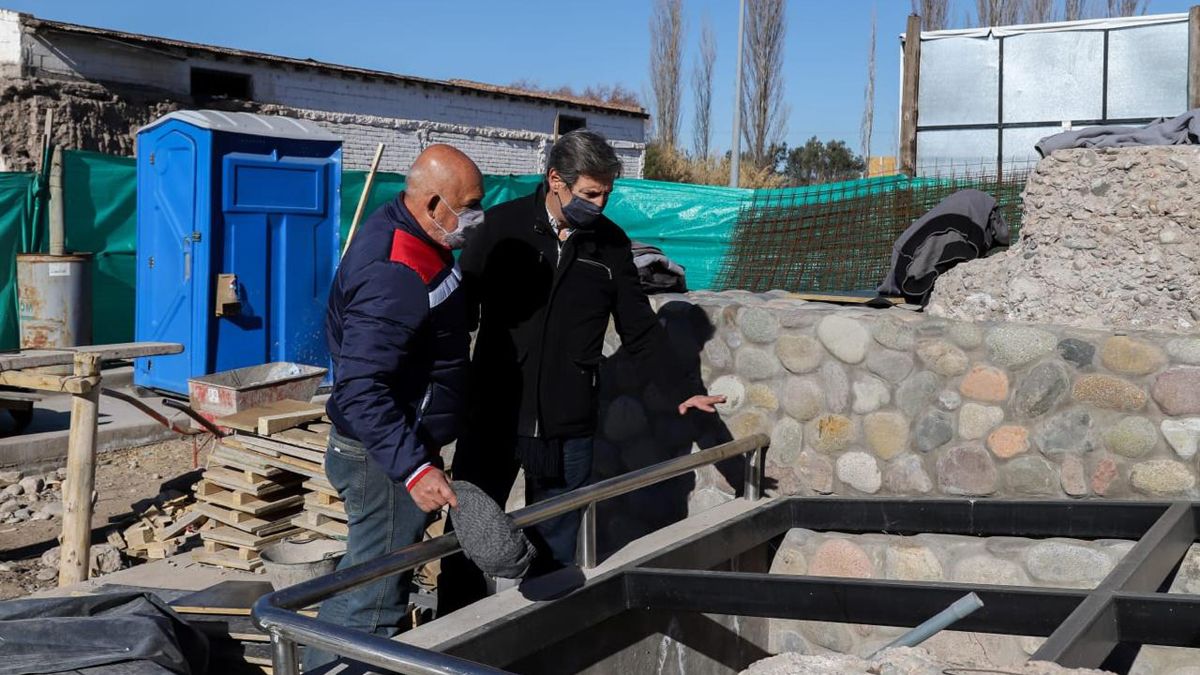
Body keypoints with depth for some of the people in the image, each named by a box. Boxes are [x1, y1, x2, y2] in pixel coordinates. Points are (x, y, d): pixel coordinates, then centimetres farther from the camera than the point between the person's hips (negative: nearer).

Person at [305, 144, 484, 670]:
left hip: (396, 446, 11)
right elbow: (361, 390, -33)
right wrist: (414, 469, -38)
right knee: (374, 604, 1)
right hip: (385, 459, -11)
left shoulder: (397, 227, 5)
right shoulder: (395, 278, -28)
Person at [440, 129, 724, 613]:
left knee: (556, 555, 10)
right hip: (493, 417, -1)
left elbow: (641, 331, 12)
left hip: (568, 428, 2)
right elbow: (460, 308, 0)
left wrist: (685, 390, 5)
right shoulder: (503, 226, -3)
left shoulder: (610, 244, 5)